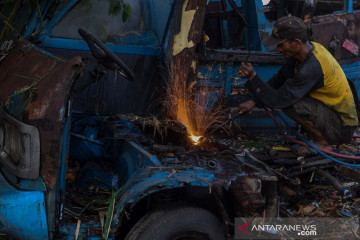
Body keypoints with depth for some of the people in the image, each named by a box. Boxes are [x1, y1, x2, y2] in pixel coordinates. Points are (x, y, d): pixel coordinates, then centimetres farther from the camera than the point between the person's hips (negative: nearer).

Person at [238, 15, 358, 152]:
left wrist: (252, 77, -27)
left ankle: (323, 142, -6)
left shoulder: (312, 68, -31)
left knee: (288, 102, -25)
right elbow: (279, 79, 8)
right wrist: (254, 101, 5)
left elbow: (278, 100, -27)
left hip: (342, 128, -9)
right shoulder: (311, 48, -2)